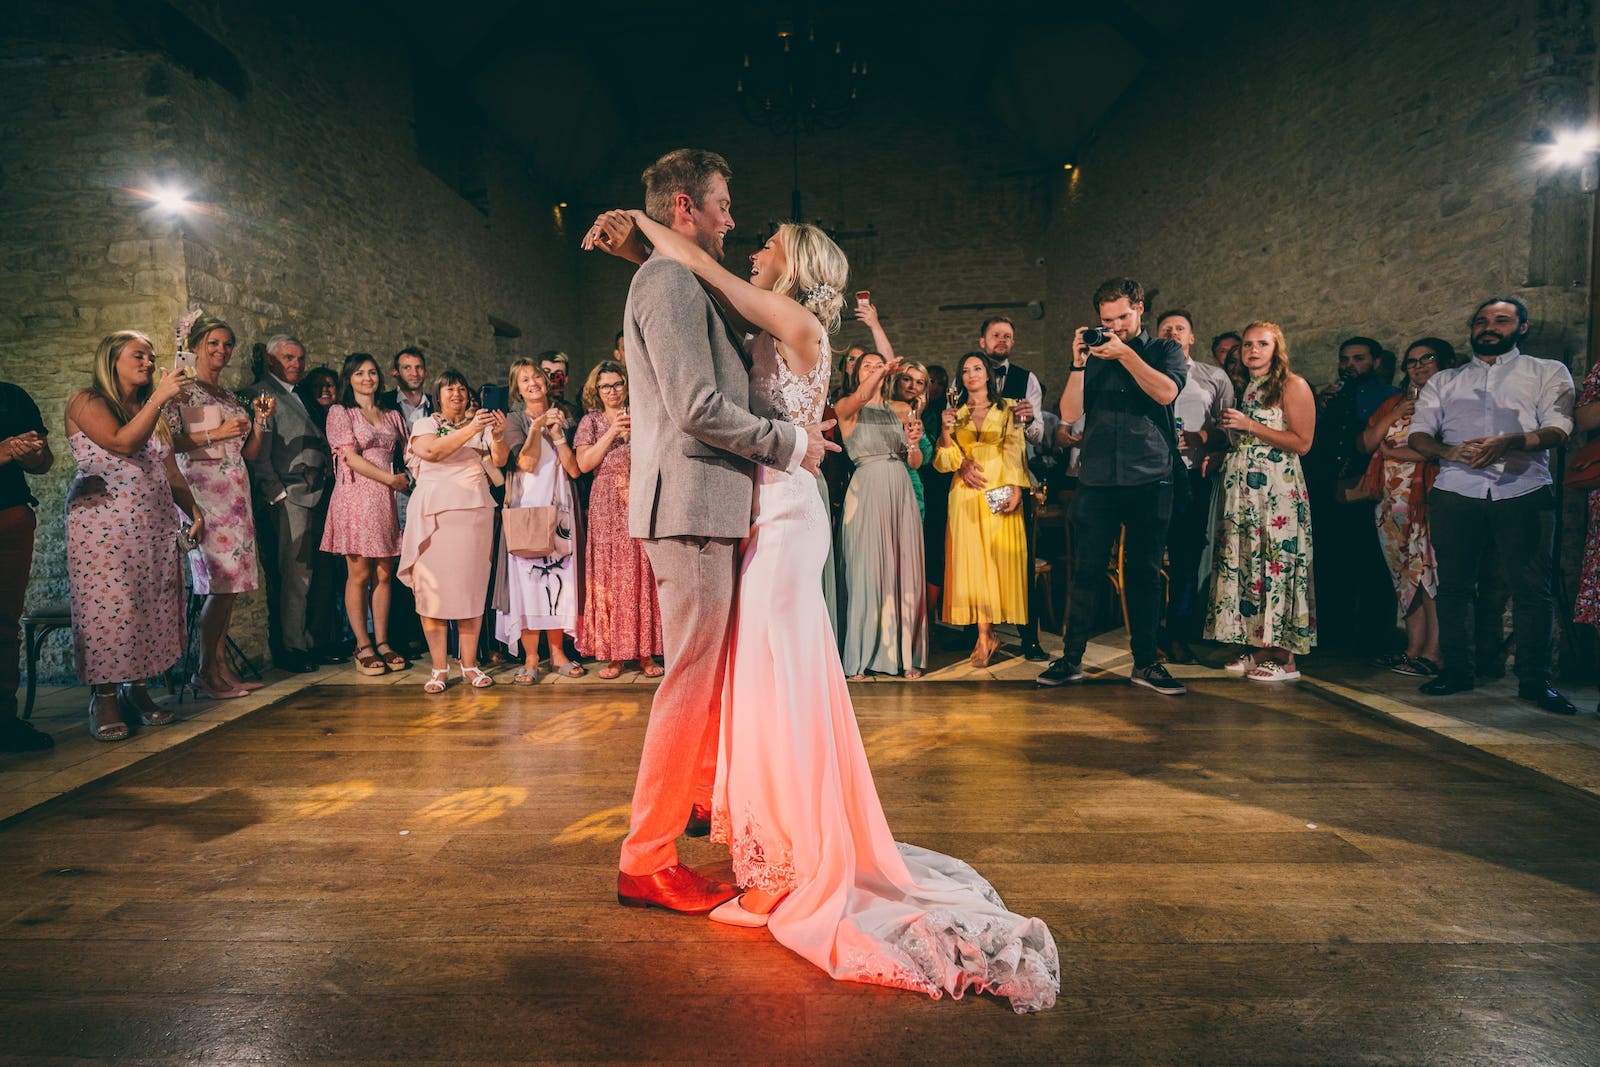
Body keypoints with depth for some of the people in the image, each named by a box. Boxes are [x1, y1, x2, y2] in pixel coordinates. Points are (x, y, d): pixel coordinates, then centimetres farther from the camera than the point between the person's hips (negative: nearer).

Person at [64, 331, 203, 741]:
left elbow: (170, 469, 18)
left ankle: (137, 688, 9)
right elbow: (123, 444, -16)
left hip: (156, 524, 6)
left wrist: (194, 510, 9)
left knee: (152, 606, 1)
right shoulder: (85, 402, 1)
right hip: (104, 523, -6)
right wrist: (160, 397, -14)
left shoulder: (151, 411, 19)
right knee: (108, 605, -8)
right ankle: (104, 698, -1)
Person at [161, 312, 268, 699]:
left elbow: (250, 453, 19)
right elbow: (168, 440, -12)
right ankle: (205, 670, -2)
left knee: (231, 582, 4)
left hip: (235, 492, 7)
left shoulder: (231, 397, 21)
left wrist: (259, 420, 6)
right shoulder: (182, 389, 1)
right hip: (202, 489, -7)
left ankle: (222, 665, 9)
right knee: (221, 581, -12)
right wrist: (215, 435, -14)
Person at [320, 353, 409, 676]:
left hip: (386, 500, 4)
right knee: (358, 574, -5)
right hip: (355, 497, -4)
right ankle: (363, 646, 0)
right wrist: (390, 478, -8)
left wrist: (407, 477, -1)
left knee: (383, 574, 3)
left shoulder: (392, 416, 20)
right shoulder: (340, 412, 5)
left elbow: (403, 457, 20)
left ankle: (382, 641, 8)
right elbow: (350, 457, -6)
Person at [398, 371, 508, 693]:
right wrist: (470, 430, -20)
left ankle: (469, 665, 6)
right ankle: (439, 667, 2)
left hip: (473, 511, 1)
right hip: (433, 513, -1)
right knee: (433, 586, -5)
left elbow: (500, 460, 2)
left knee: (471, 586, -2)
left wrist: (499, 437, -18)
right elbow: (431, 451, -10)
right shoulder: (425, 424, 11)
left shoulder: (480, 425, 16)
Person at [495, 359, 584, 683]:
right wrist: (535, 428, -13)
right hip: (526, 507, -3)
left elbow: (574, 469, 2)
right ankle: (530, 658, -1)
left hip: (559, 507, 3)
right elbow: (526, 463, -11)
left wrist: (557, 434, -6)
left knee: (558, 577, 2)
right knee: (528, 578, -6)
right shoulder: (515, 420, 5)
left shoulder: (562, 418, 13)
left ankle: (557, 653, 10)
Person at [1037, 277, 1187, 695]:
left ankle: (1145, 662, 15)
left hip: (1150, 480, 0)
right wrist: (1078, 363, -8)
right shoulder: (1094, 355, 12)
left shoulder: (1166, 350, 10)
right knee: (1086, 571, 0)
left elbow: (1166, 392, -11)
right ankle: (1071, 658, 8)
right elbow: (1070, 414, 1)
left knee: (1145, 573, 5)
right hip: (1097, 480, 1)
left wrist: (1126, 354, -14)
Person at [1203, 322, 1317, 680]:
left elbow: (1302, 442, -11)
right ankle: (1257, 648, 10)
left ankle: (1285, 658, -2)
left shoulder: (1292, 385, -2)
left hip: (1276, 489, -7)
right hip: (1239, 489, 7)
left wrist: (1249, 425, -13)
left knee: (1275, 564, -8)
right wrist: (1226, 430, 4)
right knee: (1242, 564, 3)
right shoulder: (1241, 388, 19)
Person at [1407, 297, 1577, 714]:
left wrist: (1509, 442, -22)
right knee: (1454, 584, 4)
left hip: (1524, 493, -1)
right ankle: (1456, 670, 12)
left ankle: (1534, 680, 4)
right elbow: (1418, 434, 9)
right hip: (1456, 493, 2)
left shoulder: (1548, 372, 14)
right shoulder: (1443, 381, 19)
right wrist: (1449, 451, -13)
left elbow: (1558, 428, -1)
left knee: (1532, 588, -4)